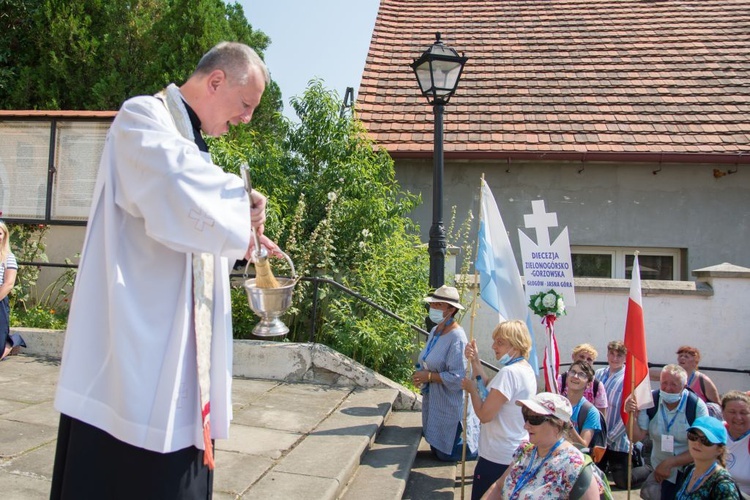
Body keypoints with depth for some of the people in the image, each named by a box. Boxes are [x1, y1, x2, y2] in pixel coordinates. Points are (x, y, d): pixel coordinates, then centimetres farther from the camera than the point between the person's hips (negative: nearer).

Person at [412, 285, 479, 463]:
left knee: (447, 454, 6)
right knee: (437, 449, 21)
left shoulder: (457, 337, -24)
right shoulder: (434, 331, 4)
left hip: (451, 406, -9)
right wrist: (420, 373, -3)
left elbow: (457, 377, -26)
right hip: (434, 403, 9)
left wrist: (428, 376, -22)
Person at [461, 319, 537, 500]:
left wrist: (471, 388, -9)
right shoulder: (527, 369, 7)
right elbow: (490, 391, 11)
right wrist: (475, 361, 3)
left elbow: (484, 414, -24)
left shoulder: (509, 372, -24)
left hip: (498, 458, -10)